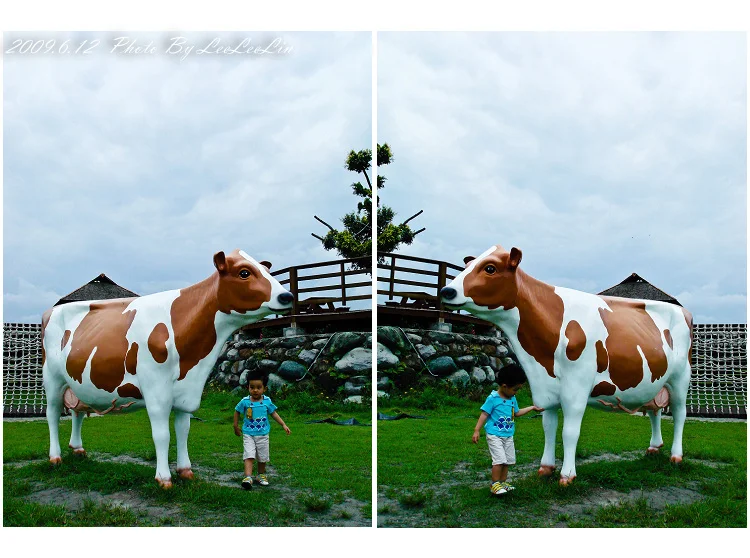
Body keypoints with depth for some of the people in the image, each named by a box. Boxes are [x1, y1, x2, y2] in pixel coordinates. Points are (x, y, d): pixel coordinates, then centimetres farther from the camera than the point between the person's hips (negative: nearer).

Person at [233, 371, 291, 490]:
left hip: (263, 434, 2)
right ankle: (248, 477, -22)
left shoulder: (267, 401, -5)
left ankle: (261, 475, 31)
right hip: (248, 434, -2)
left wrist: (284, 425, 3)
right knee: (249, 455, -15)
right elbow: (237, 411, 7)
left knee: (262, 457, 13)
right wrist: (236, 426, 10)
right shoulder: (245, 401, -9)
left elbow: (273, 413, 7)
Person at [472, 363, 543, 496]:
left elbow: (517, 413, 24)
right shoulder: (492, 399, -14)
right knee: (499, 460, -13)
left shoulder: (513, 399, 7)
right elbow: (484, 414, -13)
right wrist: (476, 430, -17)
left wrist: (532, 407, 24)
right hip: (494, 436, -7)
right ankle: (495, 484, -2)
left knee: (508, 460, 11)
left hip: (508, 436, 7)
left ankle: (503, 482, 24)